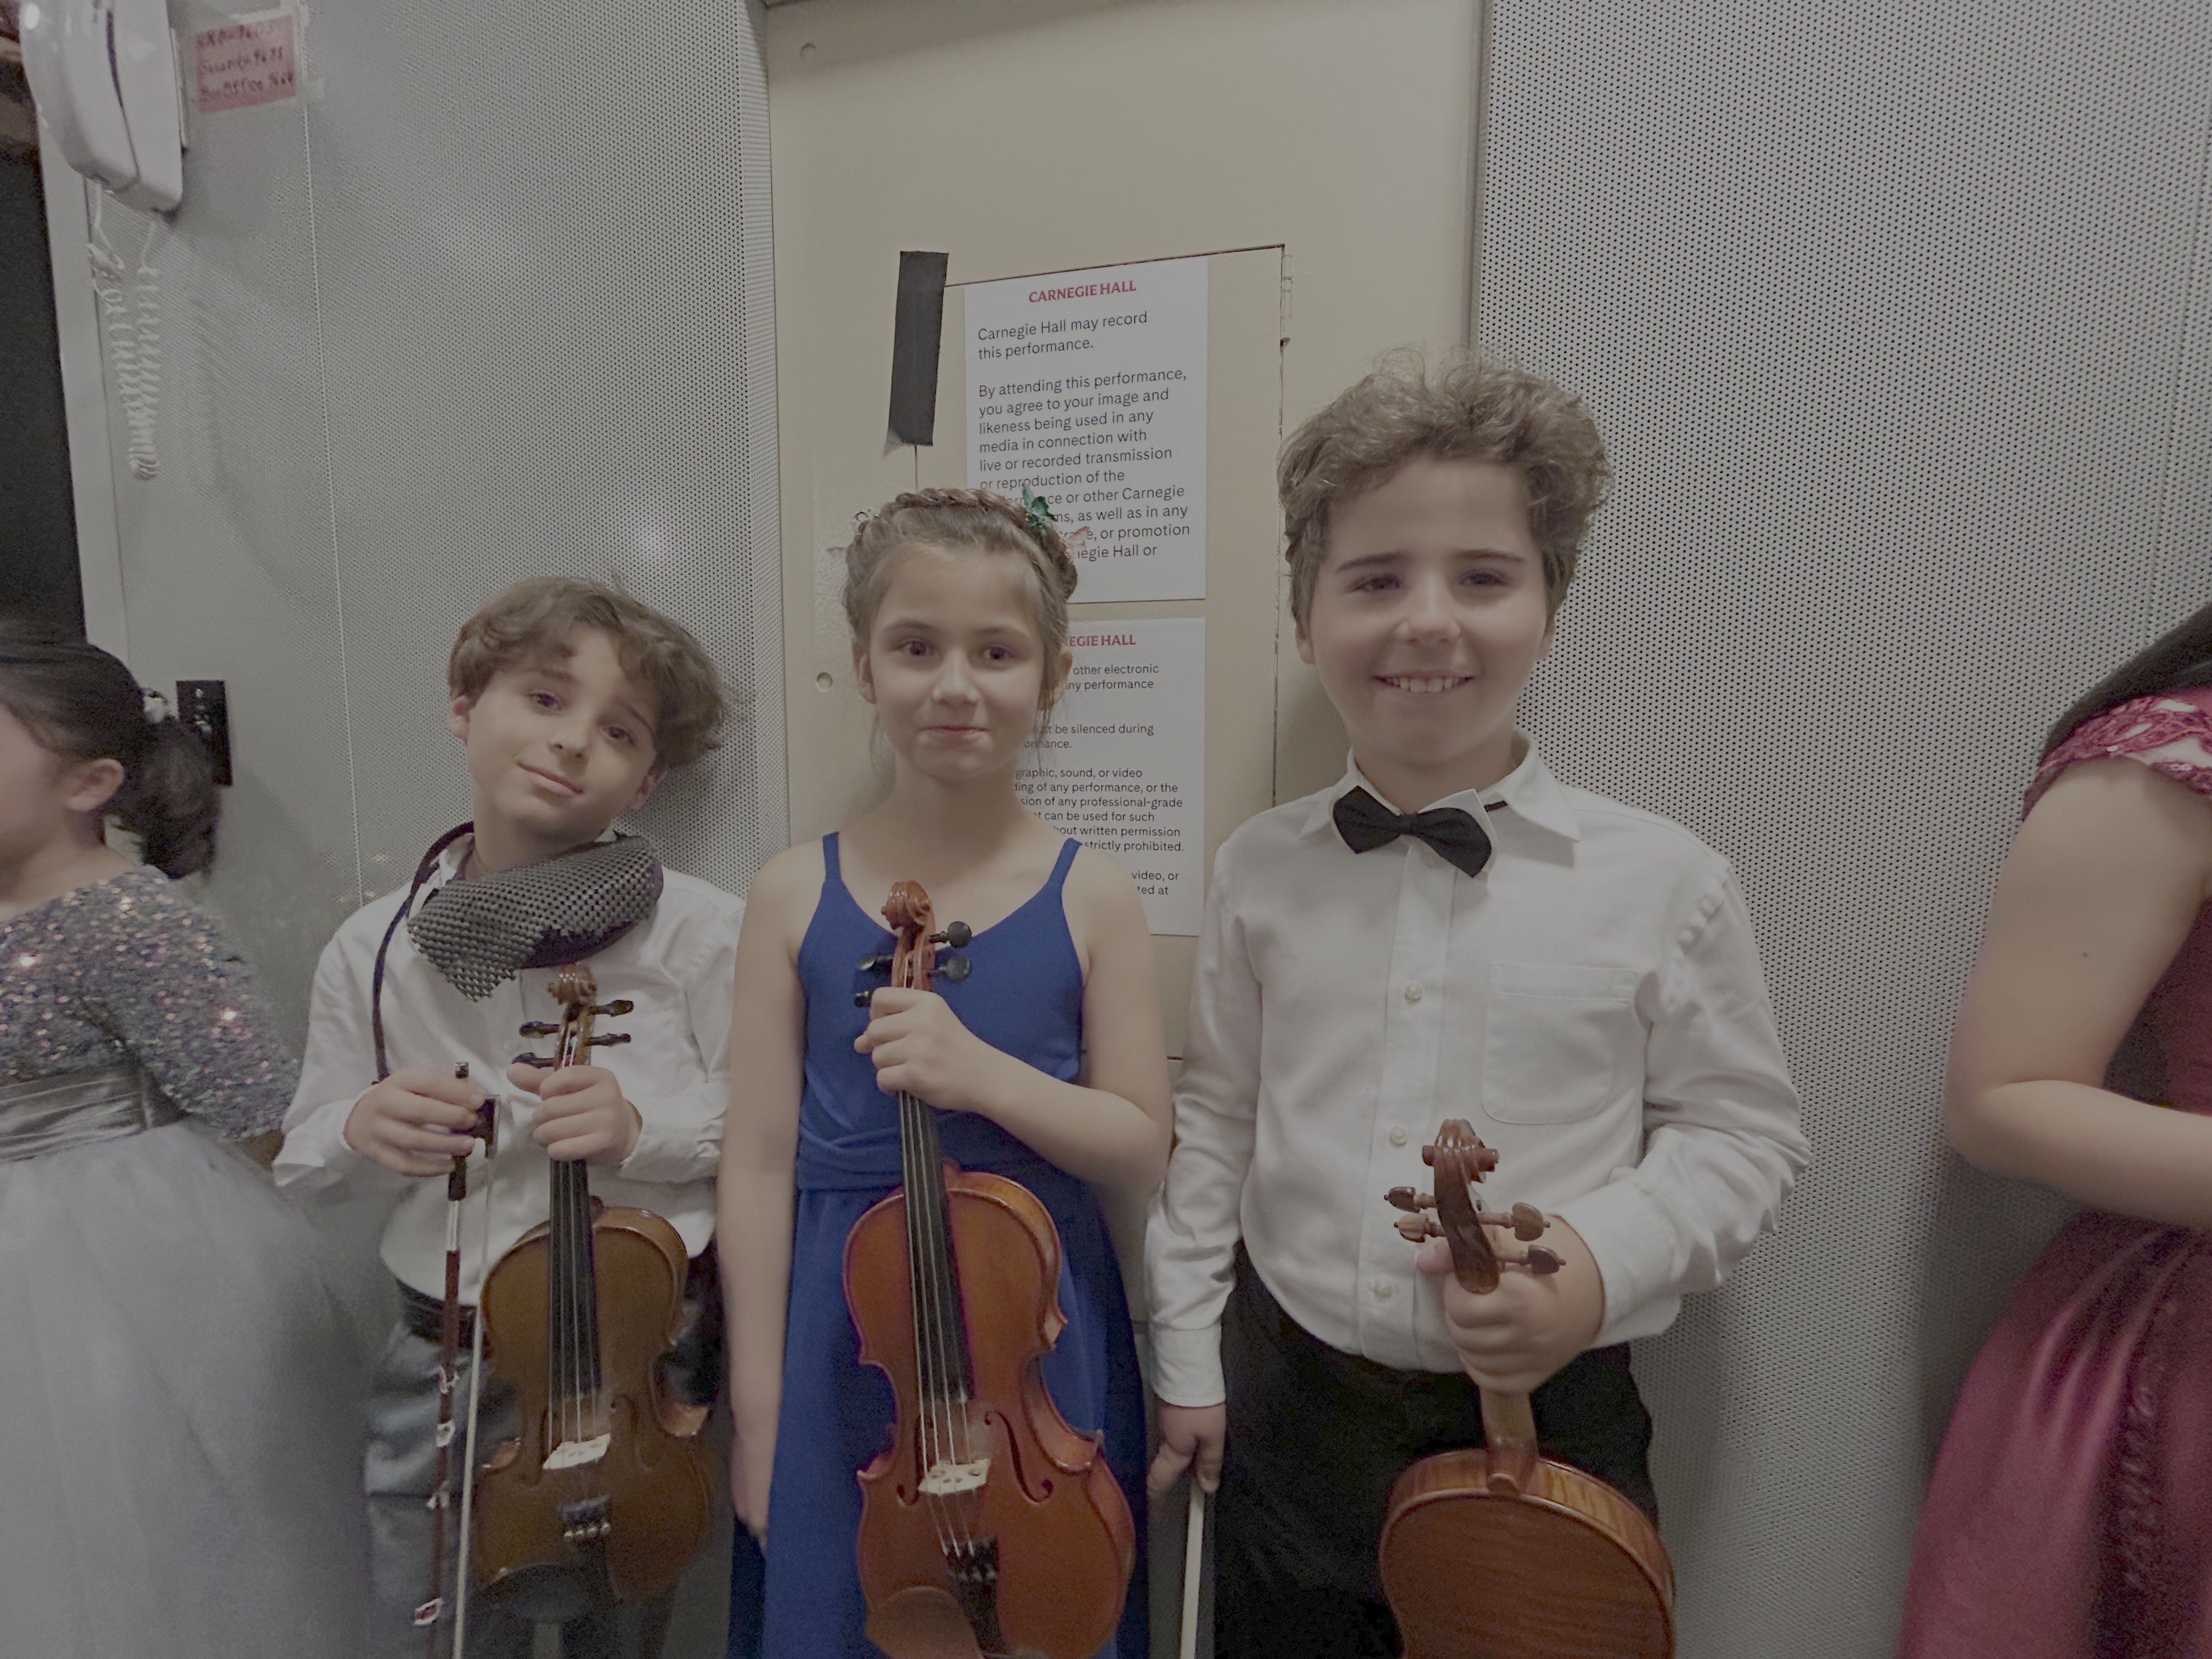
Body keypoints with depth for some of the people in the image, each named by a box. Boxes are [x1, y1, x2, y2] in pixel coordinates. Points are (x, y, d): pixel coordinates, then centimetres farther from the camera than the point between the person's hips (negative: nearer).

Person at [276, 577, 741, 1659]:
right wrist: (360, 1131, -14)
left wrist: (648, 1127, -24)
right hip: (442, 1371, 2)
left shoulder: (699, 931, -16)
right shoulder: (373, 949, -5)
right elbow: (303, 1157, 7)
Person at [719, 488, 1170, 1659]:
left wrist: (985, 1073, -23)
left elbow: (1140, 1145, -6)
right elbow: (760, 1164, -4)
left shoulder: (1091, 896, -8)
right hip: (842, 1340, 1)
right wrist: (758, 1416, -1)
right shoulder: (796, 893, -7)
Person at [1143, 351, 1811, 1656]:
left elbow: (1748, 1129, -1)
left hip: (1547, 1416, -1)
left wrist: (1604, 1264, -19)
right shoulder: (1261, 872, -6)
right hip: (1289, 1407, 2)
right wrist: (1190, 1358, 6)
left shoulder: (1665, 883, -13)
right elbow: (1217, 1117, 2)